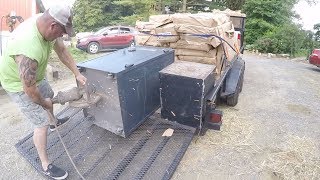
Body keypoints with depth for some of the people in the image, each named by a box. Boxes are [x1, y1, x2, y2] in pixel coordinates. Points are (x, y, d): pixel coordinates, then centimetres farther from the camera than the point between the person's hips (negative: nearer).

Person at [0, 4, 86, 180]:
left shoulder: (45, 23, -20)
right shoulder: (29, 51, -44)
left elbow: (62, 50, -6)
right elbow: (29, 90, -32)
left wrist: (77, 74, -5)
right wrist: (43, 103, -12)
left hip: (35, 76, 9)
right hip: (19, 84, -8)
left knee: (49, 95, 31)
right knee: (41, 124, -6)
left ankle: (53, 122, 62)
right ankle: (46, 166, 12)